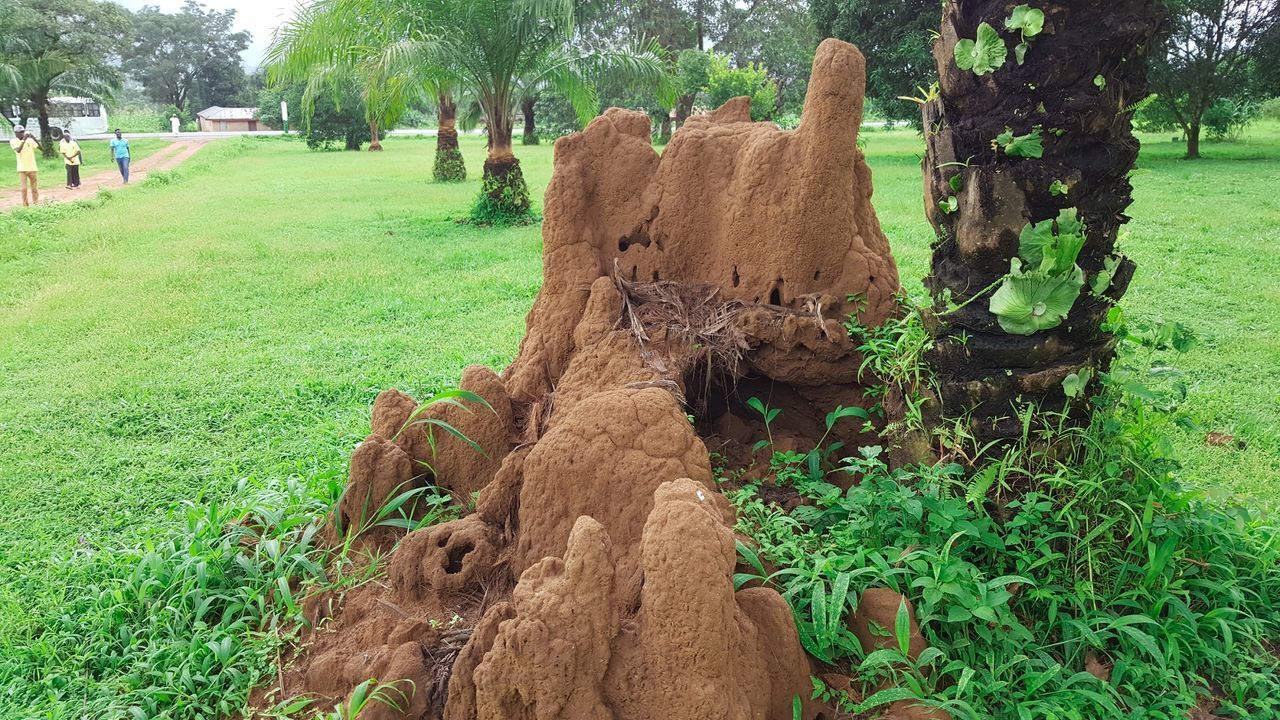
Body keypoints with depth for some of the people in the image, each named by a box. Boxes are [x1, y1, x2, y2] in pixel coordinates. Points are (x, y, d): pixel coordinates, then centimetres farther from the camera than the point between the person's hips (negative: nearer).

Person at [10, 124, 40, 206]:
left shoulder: (29, 140, 2)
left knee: (34, 188, 6)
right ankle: (25, 205, -1)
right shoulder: (13, 141, -2)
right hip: (22, 169, -2)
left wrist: (34, 139, -17)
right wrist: (24, 140, -24)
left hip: (32, 168, 2)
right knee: (24, 188, -6)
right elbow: (18, 150, -19)